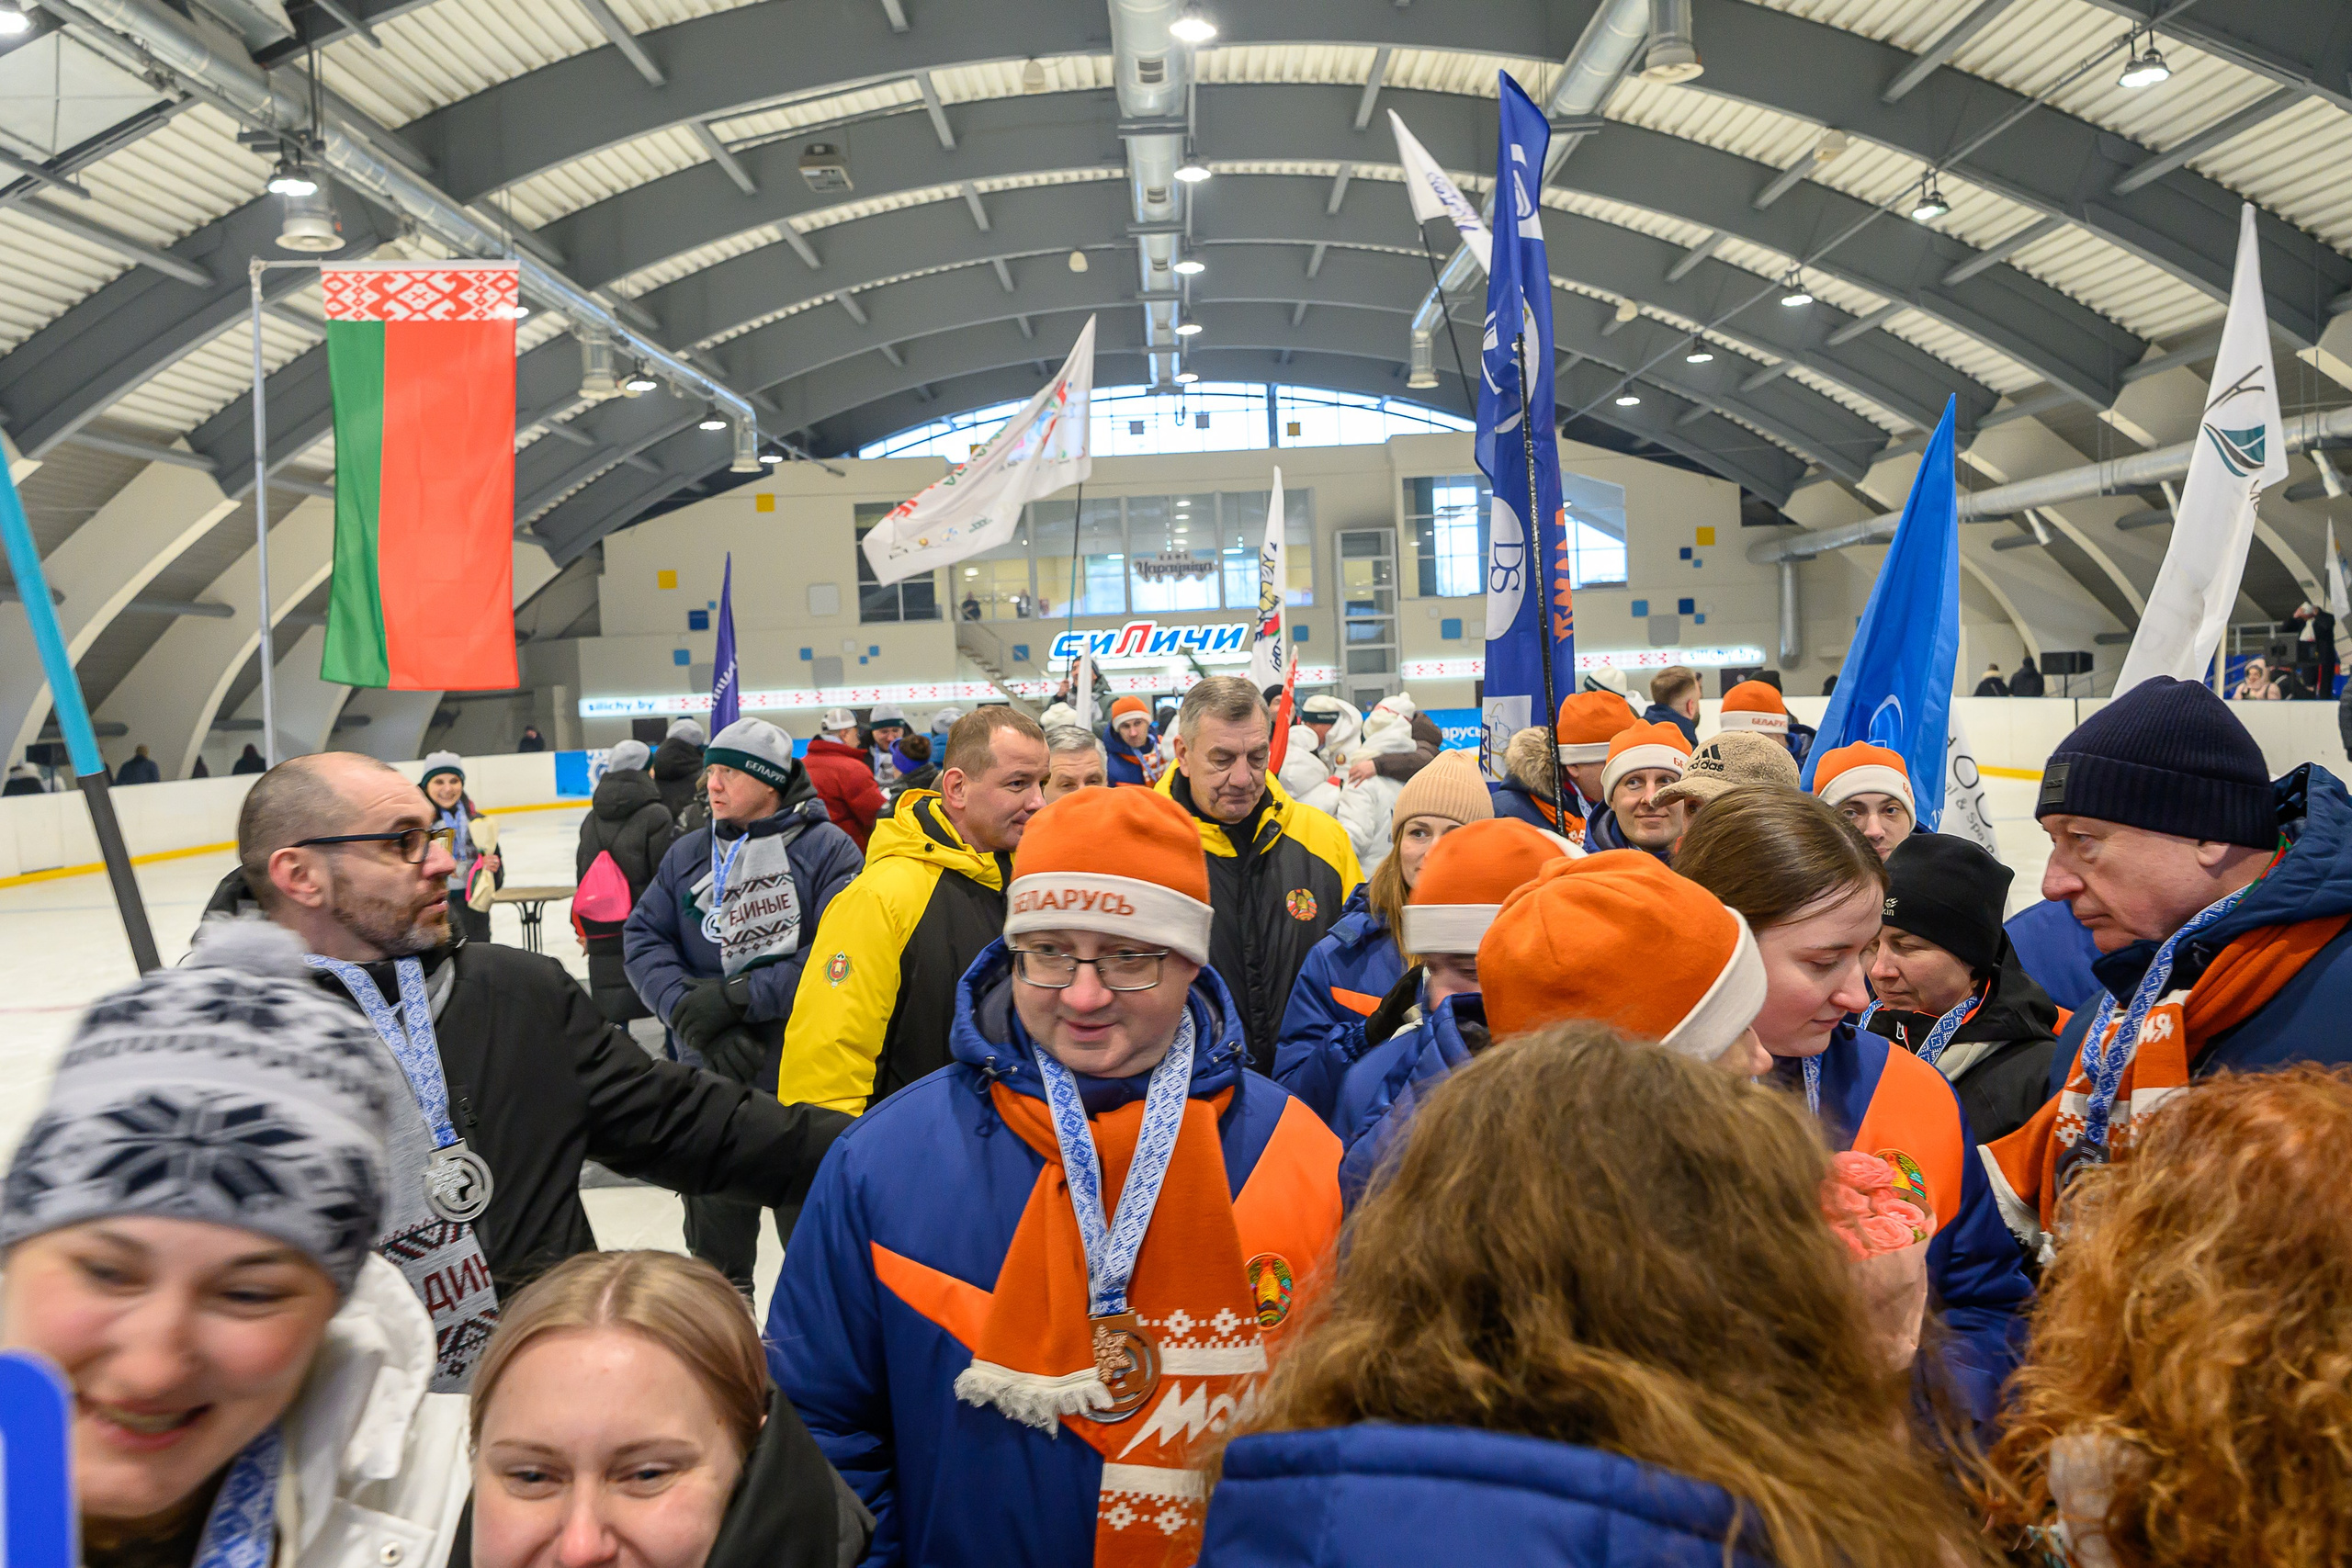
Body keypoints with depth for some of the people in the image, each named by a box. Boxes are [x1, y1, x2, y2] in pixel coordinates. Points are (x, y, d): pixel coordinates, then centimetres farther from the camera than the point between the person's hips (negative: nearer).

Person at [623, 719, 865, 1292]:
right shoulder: (688, 853, 5)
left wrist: (739, 997, -22)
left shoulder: (826, 848, -11)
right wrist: (689, 1011, -17)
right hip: (710, 1074, 4)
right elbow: (643, 936, 0)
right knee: (715, 1214, 18)